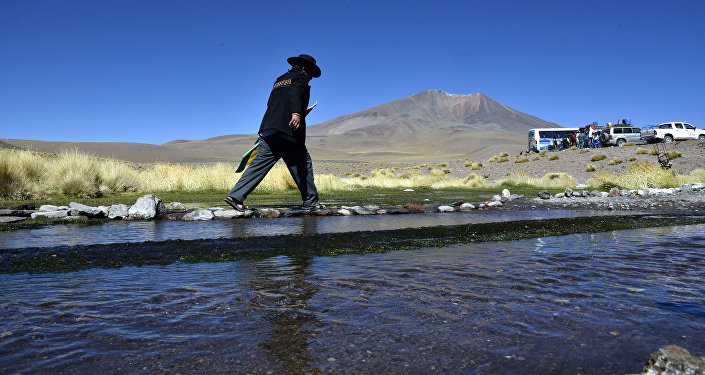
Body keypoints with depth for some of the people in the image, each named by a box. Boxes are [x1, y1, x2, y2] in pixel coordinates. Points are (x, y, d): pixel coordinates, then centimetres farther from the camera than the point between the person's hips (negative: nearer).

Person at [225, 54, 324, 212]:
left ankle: (235, 196, -3)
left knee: (259, 164, 3)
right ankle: (310, 202, 6)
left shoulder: (279, 80, 28)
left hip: (268, 128, 7)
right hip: (287, 130, -7)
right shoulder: (301, 78, 6)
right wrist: (296, 113, -33)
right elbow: (295, 94, -16)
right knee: (303, 163, 2)